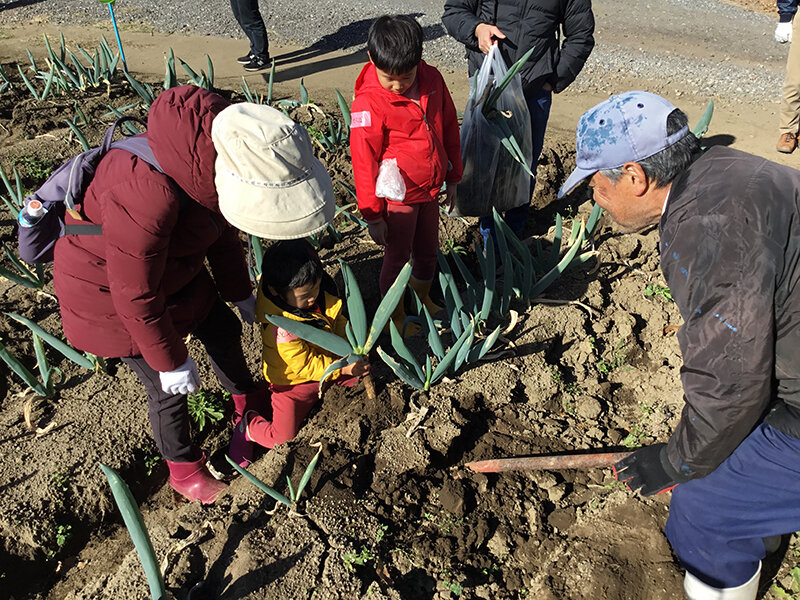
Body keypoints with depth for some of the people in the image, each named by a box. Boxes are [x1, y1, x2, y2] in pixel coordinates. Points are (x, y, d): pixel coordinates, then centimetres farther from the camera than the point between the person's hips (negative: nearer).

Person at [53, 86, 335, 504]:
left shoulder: (215, 156, -17)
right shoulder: (148, 193, -43)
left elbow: (222, 232, 3)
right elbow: (136, 295, -30)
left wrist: (241, 295, 14)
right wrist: (170, 362, -17)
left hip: (172, 265, 7)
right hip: (108, 288, -7)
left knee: (223, 331, 19)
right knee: (169, 387, 4)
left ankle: (245, 399, 49)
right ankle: (182, 468, 32)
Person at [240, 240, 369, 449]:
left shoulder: (321, 295, -13)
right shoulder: (280, 328, -34)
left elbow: (338, 321, 5)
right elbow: (305, 366, -29)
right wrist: (343, 368, -34)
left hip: (329, 364, 7)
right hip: (294, 383, -7)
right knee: (282, 439, -12)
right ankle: (248, 426, 18)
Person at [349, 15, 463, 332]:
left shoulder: (432, 79, -5)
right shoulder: (368, 103, -22)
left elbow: (449, 128, 8)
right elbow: (364, 162, -17)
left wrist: (452, 178, 12)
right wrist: (372, 215, -11)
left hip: (429, 190, 6)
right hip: (396, 197, -6)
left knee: (428, 250, 22)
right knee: (397, 257, 12)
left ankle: (424, 299, 50)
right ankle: (396, 316, 36)